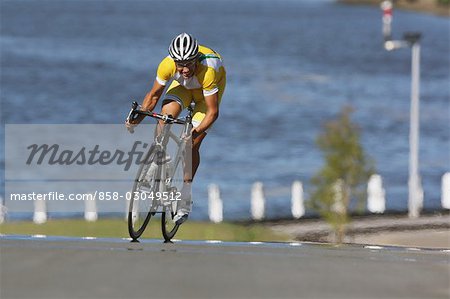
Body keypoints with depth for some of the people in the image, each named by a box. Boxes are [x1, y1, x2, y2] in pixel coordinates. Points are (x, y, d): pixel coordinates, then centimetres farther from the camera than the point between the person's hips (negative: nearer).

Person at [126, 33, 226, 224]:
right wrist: (137, 119, -31)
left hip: (210, 87, -3)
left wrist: (196, 133, -51)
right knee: (166, 114, -28)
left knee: (193, 143, -10)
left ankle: (185, 200, 3)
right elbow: (154, 95, -19)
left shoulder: (207, 71, -44)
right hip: (184, 86, 3)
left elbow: (213, 112, -38)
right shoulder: (168, 65, -35)